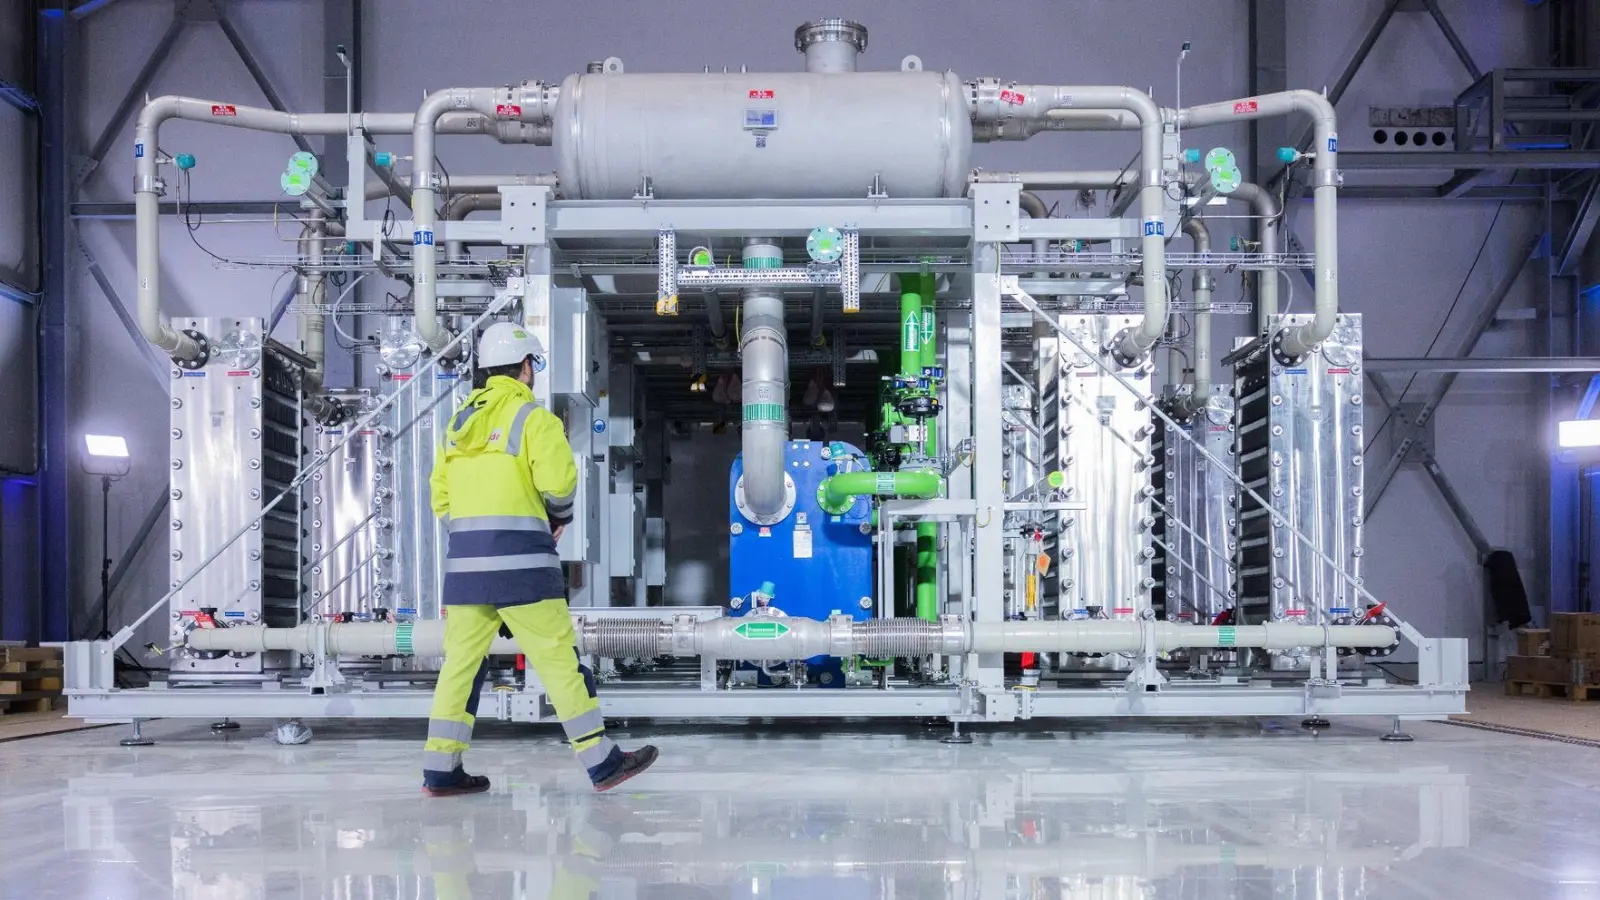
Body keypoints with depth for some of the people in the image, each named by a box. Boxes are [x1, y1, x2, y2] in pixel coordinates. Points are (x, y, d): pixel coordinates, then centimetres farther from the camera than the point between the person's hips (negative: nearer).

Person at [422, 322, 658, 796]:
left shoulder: (458, 422, 18)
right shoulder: (533, 416, -3)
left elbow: (441, 498, 17)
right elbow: (557, 480, -14)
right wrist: (560, 516, 5)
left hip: (464, 558, 6)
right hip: (520, 558, -6)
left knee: (462, 660, 10)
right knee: (558, 657, -2)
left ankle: (440, 770, 11)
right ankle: (602, 762, 3)